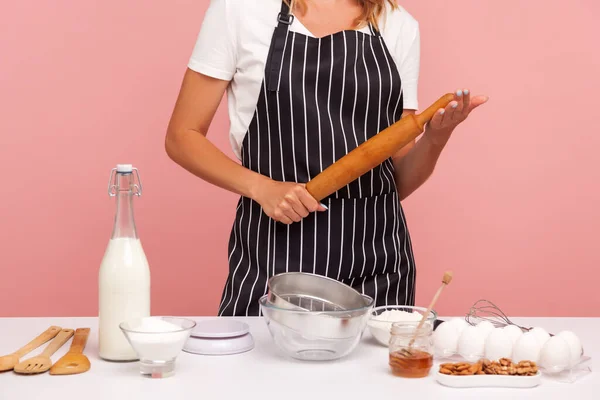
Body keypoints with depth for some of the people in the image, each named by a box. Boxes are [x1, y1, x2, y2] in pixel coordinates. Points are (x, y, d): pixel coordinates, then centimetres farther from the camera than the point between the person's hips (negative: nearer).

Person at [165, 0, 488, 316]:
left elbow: (399, 180, 9)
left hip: (376, 260, 3)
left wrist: (435, 138, -12)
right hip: (272, 256, -2)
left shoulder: (400, 26, 7)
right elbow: (182, 137, 0)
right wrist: (262, 188, -15)